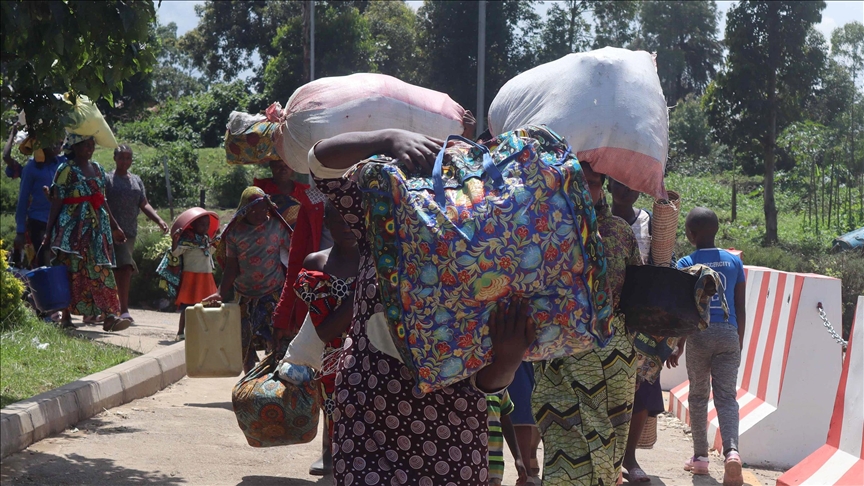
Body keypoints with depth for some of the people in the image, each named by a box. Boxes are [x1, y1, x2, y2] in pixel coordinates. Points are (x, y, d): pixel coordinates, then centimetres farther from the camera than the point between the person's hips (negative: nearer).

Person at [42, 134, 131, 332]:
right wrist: (48, 233, -9)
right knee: (72, 271, -3)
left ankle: (110, 316, -10)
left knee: (101, 270, -3)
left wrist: (115, 227, 22)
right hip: (73, 227, -5)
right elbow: (56, 203, -6)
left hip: (97, 227, 5)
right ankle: (66, 316, 5)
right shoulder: (66, 170, -5)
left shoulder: (97, 169, 14)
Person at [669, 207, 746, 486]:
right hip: (728, 333, 2)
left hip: (699, 334, -2)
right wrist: (739, 342, 19)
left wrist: (677, 345, 3)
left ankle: (700, 457, 16)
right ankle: (731, 450, -23)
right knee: (727, 396, 0)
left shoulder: (685, 265, -1)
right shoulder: (734, 262, 8)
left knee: (698, 396, 12)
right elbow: (741, 308, 10)